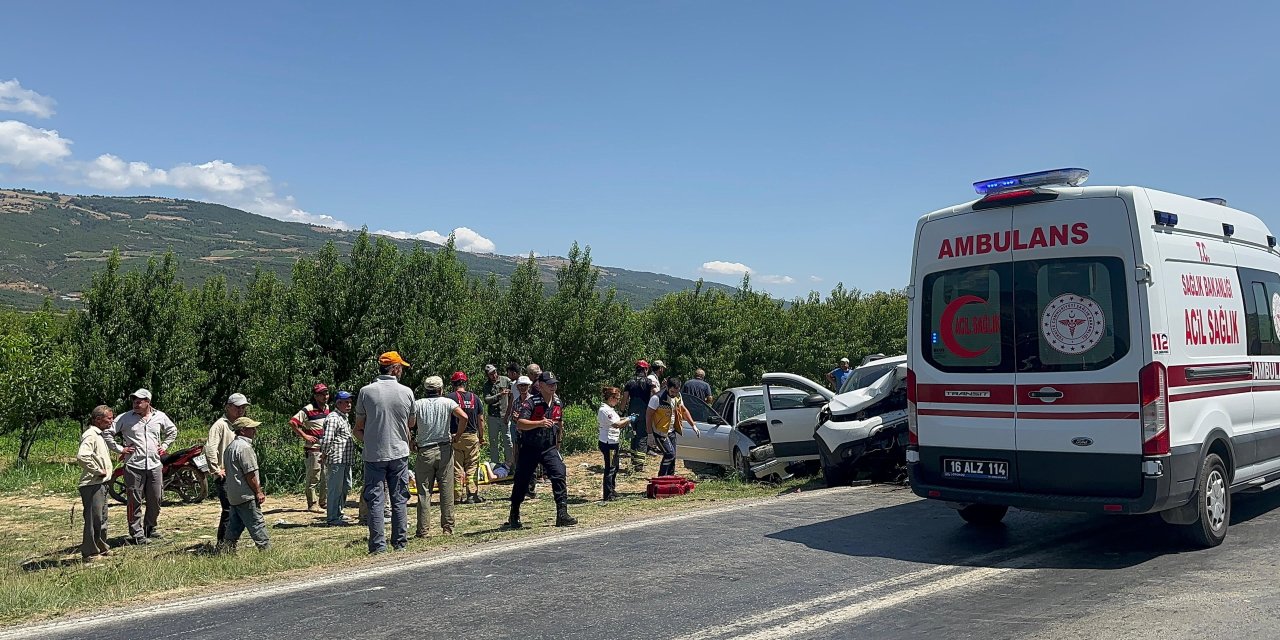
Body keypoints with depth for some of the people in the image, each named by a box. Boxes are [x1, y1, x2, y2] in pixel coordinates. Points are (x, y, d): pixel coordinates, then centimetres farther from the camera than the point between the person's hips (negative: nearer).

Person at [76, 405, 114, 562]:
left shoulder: (99, 434, 17)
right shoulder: (90, 435, -15)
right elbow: (82, 456, -31)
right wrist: (98, 470, -21)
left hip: (101, 483, 10)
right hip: (91, 484, -10)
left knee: (102, 518, 18)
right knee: (93, 518, -6)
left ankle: (102, 548, 29)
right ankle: (89, 553, 1)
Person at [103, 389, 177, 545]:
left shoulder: (160, 416, 7)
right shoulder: (125, 418, -2)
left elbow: (172, 431, 24)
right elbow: (107, 433, 2)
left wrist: (164, 446, 13)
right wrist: (119, 449, -3)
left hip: (155, 465, 3)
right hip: (134, 466, -3)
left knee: (155, 500, 9)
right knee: (135, 501, -1)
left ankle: (150, 529, 25)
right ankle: (136, 533, 6)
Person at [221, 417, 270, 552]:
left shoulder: (231, 446, 15)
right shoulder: (245, 447, -17)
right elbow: (250, 474, -19)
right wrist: (258, 492, -11)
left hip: (233, 494, 10)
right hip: (246, 495, -10)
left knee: (235, 524, 15)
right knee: (257, 524, -6)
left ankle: (227, 550, 16)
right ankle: (266, 549, -3)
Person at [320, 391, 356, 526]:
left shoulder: (344, 418, 20)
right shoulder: (333, 418, -13)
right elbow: (327, 439, -21)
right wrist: (324, 454, -13)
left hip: (345, 460, 10)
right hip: (336, 459, -10)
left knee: (345, 487, 16)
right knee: (335, 489, -5)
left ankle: (338, 515, 26)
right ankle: (332, 518, 1)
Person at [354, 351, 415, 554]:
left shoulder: (366, 391, -6)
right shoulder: (406, 392, -3)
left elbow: (358, 428, 1)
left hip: (374, 455, -1)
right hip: (399, 453, 1)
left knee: (375, 500, 3)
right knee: (399, 500, 10)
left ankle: (378, 545, 1)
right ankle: (400, 543, 14)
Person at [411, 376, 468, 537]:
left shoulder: (418, 404, 0)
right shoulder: (447, 402, 1)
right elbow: (464, 417, -12)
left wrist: (412, 442, 4)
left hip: (425, 452, 0)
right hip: (445, 449, 0)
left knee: (424, 492, 3)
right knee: (446, 490, 7)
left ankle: (422, 530, 3)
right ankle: (448, 528, 9)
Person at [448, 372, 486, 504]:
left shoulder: (450, 398, -6)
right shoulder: (475, 398, 5)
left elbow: (446, 420, -8)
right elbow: (480, 420, 9)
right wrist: (482, 437, 17)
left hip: (455, 437, -2)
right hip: (472, 436, 3)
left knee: (456, 468, 4)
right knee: (472, 468, 9)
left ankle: (457, 496, 5)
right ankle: (473, 494, 4)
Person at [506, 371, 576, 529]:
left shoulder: (558, 403, 5)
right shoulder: (531, 402, -14)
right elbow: (521, 424, -28)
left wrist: (558, 443, 24)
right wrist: (540, 423, -41)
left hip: (549, 448, 4)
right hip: (529, 449, -3)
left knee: (559, 476, -15)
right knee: (521, 482, 7)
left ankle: (562, 514, -13)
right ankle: (514, 517, 25)